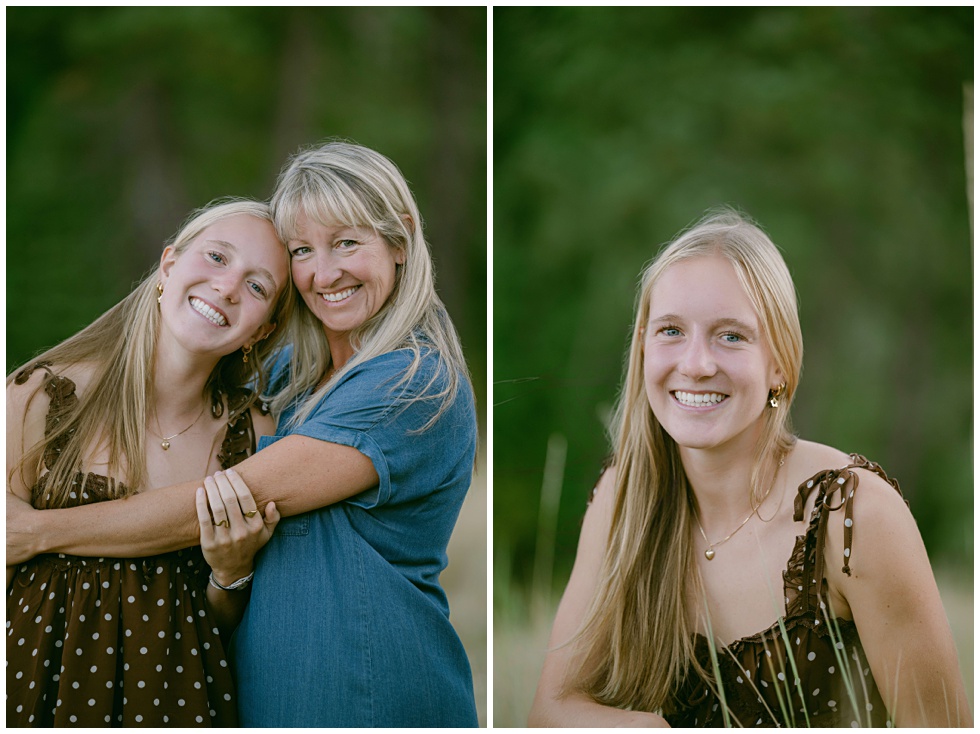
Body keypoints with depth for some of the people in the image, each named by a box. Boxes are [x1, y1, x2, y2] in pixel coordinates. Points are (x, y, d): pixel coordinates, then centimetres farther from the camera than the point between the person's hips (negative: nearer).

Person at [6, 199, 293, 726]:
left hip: (176, 696, 2)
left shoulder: (257, 436, -4)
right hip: (45, 687, -2)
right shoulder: (40, 397, -10)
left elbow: (226, 626, 4)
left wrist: (232, 574, -14)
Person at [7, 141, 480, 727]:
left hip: (372, 696, -7)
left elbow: (229, 503, -20)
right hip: (266, 684, 7)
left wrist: (38, 531, -14)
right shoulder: (292, 370, 7)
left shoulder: (416, 383, -18)